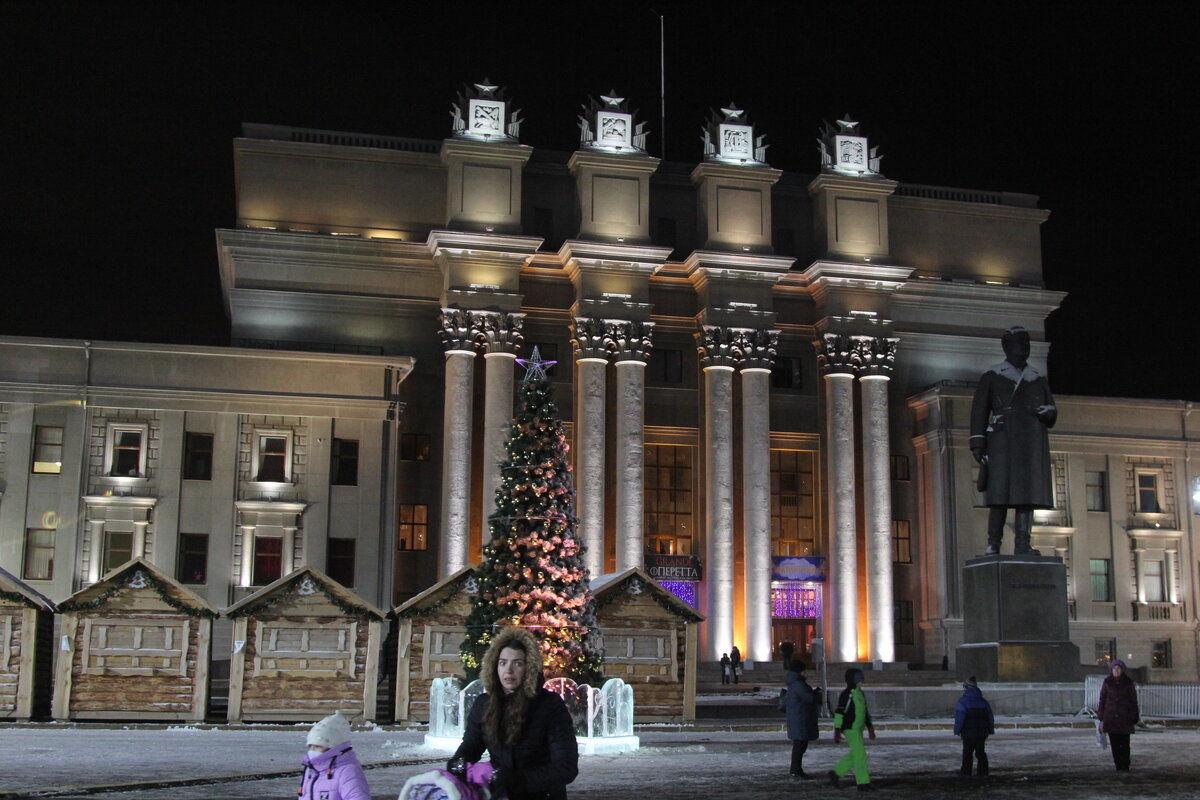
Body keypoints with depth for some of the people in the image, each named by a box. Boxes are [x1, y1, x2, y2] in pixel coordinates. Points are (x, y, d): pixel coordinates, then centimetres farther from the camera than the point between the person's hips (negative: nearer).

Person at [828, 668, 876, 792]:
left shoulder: (860, 693, 14)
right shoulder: (847, 694, -15)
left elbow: (865, 712, 22)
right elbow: (839, 712, -18)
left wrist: (870, 727, 19)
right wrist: (837, 731, -20)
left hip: (858, 729, 9)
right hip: (850, 729, -9)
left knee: (854, 755, 13)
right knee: (860, 755, -8)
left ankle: (835, 773, 23)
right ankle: (863, 783, -3)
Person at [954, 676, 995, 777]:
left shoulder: (963, 701, -9)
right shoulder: (983, 701, 10)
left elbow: (959, 717, -14)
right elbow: (990, 717, 13)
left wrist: (957, 731, -8)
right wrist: (990, 730, 18)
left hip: (969, 732, -5)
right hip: (982, 732, 5)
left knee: (967, 752, 3)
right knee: (980, 751, 10)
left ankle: (966, 771, 7)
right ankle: (982, 771, 7)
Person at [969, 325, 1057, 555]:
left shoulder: (1038, 380, 19)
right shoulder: (991, 378, 9)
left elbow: (1052, 415, 20)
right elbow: (979, 412, 3)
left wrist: (1047, 412, -6)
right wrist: (977, 444, -7)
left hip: (1032, 445, 3)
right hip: (1003, 443, -3)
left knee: (1027, 494, -3)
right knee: (1000, 494, -10)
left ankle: (1022, 545, -4)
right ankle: (993, 543, -8)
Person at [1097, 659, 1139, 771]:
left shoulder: (1128, 683, 1)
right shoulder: (1107, 682, 3)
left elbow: (1133, 701, 4)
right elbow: (1102, 700, 6)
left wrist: (1133, 719, -1)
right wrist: (1101, 719, 2)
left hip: (1124, 718, -1)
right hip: (1111, 718, 1)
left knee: (1125, 743, -2)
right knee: (1114, 744, 3)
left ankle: (1125, 766, 7)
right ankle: (1118, 765, 11)